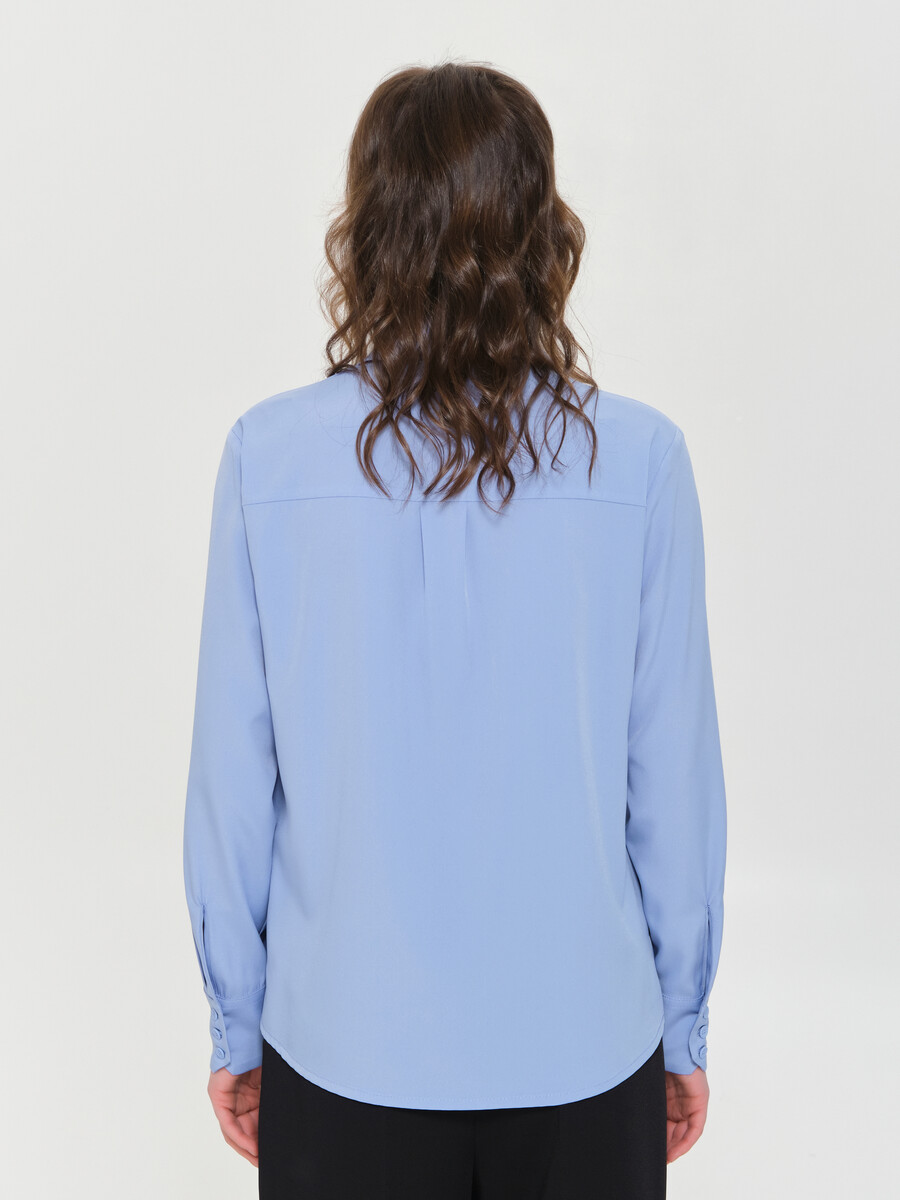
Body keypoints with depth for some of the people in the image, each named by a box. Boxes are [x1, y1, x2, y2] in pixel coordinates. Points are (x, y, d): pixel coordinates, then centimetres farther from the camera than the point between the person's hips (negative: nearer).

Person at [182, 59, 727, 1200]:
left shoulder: (270, 455, -12)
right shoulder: (639, 459, -12)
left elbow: (233, 775, -6)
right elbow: (674, 774, -6)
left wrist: (235, 1027, 7)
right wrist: (684, 1025, 8)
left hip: (345, 1040, 0)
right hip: (586, 1044, 1)